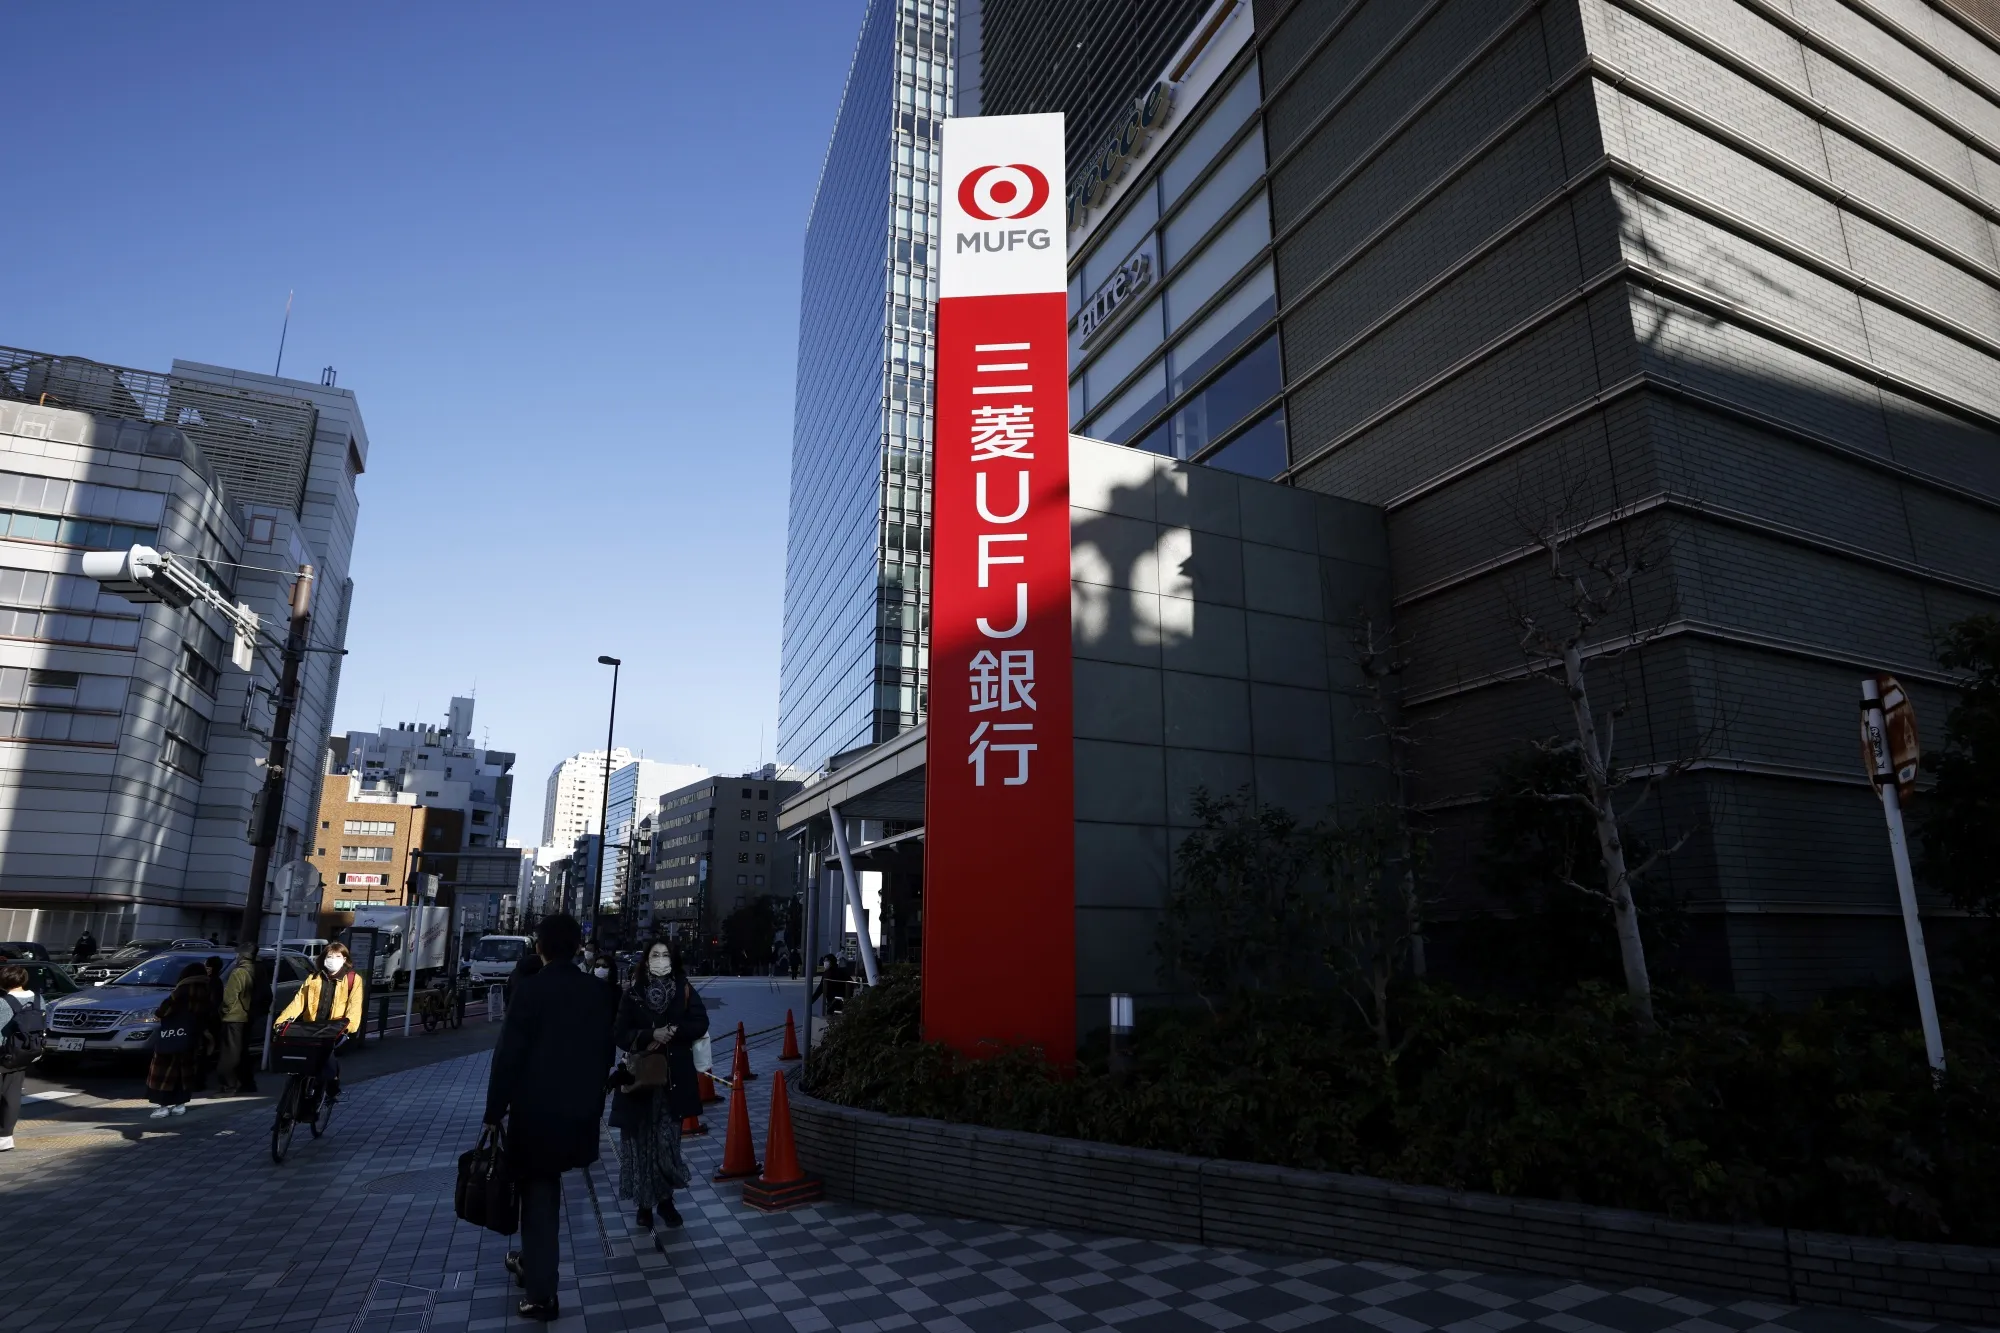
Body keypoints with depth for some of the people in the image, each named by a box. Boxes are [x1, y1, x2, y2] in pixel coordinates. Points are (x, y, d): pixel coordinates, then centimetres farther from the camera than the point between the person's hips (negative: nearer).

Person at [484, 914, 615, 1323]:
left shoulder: (529, 989, -15)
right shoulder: (599, 991, -1)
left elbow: (508, 1054, -15)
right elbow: (605, 1051, 6)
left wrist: (495, 1111, -6)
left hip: (536, 1109, -4)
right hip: (580, 1109, 5)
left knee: (538, 1193, 7)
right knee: (545, 1189, 23)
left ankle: (541, 1293, 13)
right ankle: (534, 1261, 39)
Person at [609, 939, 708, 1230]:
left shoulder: (684, 991, 3)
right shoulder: (632, 995, 1)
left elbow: (700, 1024, -4)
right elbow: (621, 1034, -4)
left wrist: (671, 1033, -15)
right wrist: (652, 1035, -17)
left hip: (675, 1077, 0)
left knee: (668, 1140, 3)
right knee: (641, 1140, 2)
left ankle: (666, 1199, 16)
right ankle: (644, 1202, 14)